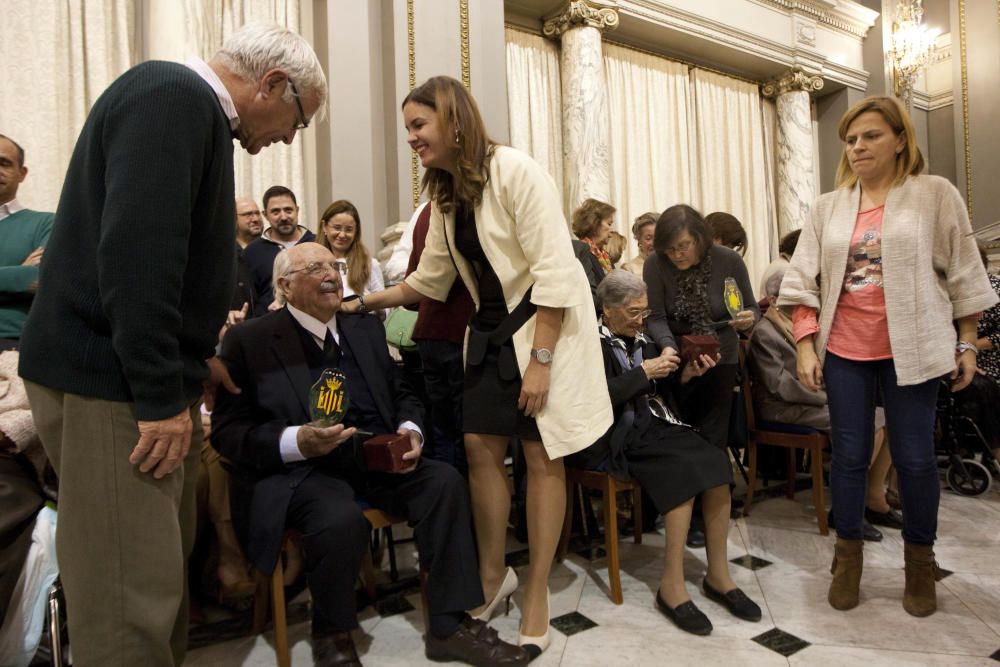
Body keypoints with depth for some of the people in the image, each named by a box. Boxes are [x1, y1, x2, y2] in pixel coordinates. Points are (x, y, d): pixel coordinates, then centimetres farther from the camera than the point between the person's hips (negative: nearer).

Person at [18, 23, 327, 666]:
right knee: (132, 594, -2)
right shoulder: (175, 94, -12)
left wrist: (193, 357, 23)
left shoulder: (194, 106, 18)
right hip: (114, 383, -10)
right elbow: (135, 251, -23)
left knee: (161, 572, 16)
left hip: (151, 378, 10)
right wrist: (162, 393, -20)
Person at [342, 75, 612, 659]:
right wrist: (366, 302, 10)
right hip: (493, 327, 7)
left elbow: (553, 271, -20)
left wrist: (539, 360, -22)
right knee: (480, 446, 5)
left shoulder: (515, 171, -15)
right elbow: (430, 279, 17)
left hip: (546, 325, -7)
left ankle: (537, 596, 14)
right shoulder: (445, 195, 9)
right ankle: (493, 576, 23)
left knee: (541, 455, -1)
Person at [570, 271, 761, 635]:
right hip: (619, 437, -7)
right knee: (686, 469, -28)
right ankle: (671, 585, -18)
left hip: (657, 426, 7)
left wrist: (684, 375, 1)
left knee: (715, 460, -18)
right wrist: (644, 371, -15)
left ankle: (718, 574, -6)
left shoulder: (642, 340, 18)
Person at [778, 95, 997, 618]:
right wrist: (805, 346, -6)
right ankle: (847, 556, 23)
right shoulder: (827, 208, 7)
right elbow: (803, 281, 2)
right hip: (844, 351, 2)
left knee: (914, 457, 5)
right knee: (849, 455, 7)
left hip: (912, 350, -2)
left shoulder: (935, 194, 2)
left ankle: (920, 559, 26)